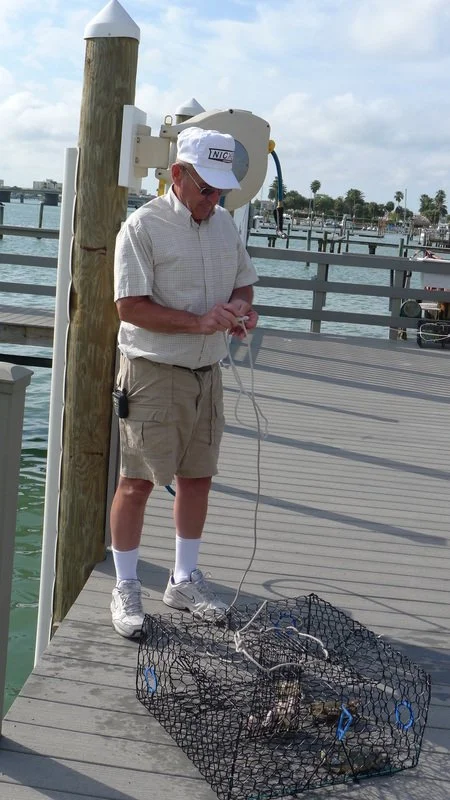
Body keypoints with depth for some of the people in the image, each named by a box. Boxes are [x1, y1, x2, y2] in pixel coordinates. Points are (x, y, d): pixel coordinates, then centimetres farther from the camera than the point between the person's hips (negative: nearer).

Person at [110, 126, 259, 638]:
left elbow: (244, 281, 19)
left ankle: (184, 580, 28)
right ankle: (125, 588, 14)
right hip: (153, 372, -6)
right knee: (137, 482, -1)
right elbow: (130, 306, -17)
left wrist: (240, 306, -5)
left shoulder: (224, 223, 10)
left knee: (197, 477, 12)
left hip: (206, 373, 7)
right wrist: (199, 322, -24)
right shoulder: (143, 226, -12)